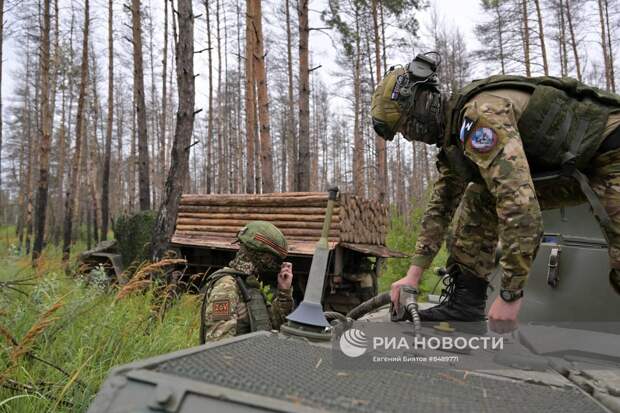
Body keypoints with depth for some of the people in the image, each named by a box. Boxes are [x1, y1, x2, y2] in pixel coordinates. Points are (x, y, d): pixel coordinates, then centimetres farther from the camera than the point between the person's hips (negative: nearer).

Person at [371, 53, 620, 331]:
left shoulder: (480, 113, -30)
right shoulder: (453, 133, 1)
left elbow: (520, 203, -37)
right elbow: (441, 204, 6)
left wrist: (509, 295, -30)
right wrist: (413, 274, 3)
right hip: (568, 164, 8)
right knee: (478, 198, -3)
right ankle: (465, 302, -4)